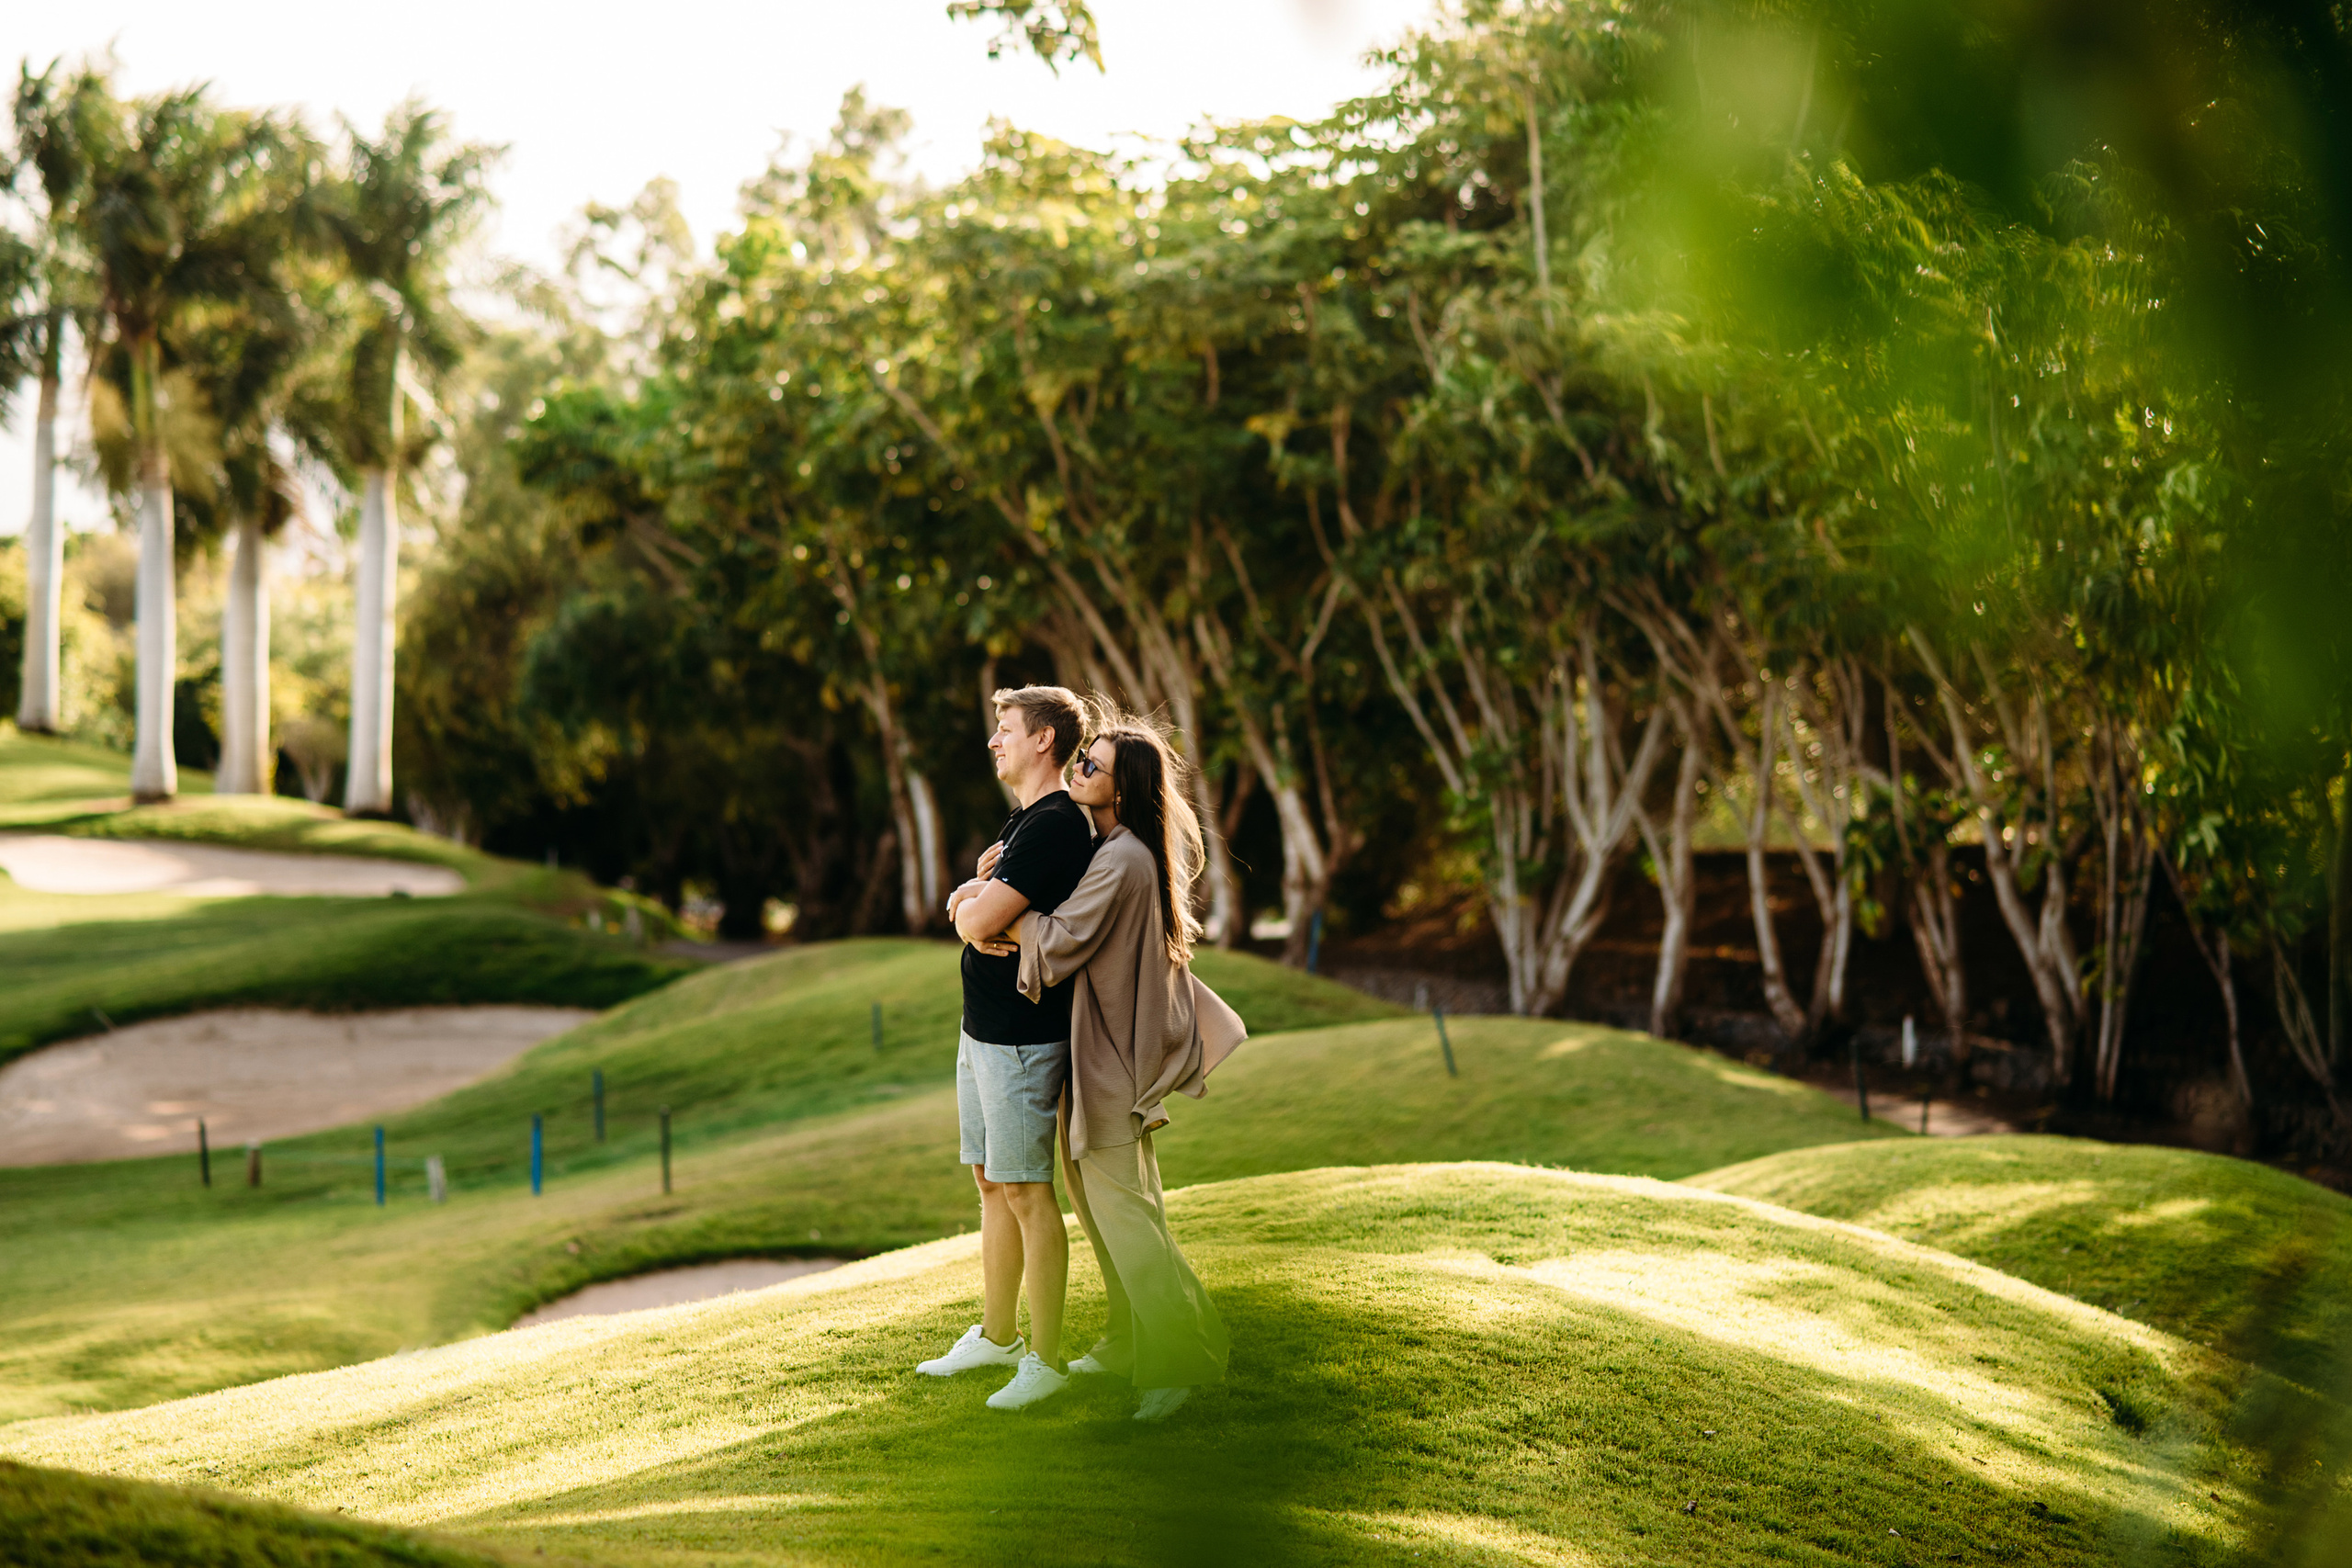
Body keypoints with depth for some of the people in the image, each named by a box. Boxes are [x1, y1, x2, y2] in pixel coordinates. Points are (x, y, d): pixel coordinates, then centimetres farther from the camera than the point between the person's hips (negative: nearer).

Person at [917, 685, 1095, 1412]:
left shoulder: (1056, 826, -18)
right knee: (990, 1182, 17)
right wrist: (974, 897, -10)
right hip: (982, 1026, 10)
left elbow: (977, 921, -23)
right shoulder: (1023, 822, 16)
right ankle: (997, 1334, 28)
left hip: (1024, 1037, -10)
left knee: (1026, 1190, -5)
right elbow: (960, 906, 13)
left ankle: (1045, 1358, 1)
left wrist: (975, 905, 0)